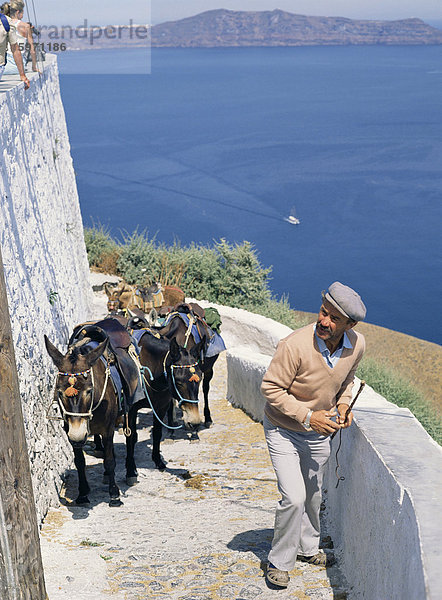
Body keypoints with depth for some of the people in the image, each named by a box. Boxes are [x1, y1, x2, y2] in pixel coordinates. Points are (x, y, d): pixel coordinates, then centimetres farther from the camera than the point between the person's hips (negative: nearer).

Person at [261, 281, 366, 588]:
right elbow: (271, 387, -22)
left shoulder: (357, 345, -14)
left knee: (313, 495, 21)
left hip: (320, 432, 5)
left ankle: (308, 548, 46)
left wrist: (343, 403, -9)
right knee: (294, 498, -13)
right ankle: (280, 562, 9)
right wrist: (307, 416, -26)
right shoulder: (295, 345, -32)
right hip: (284, 430, -5)